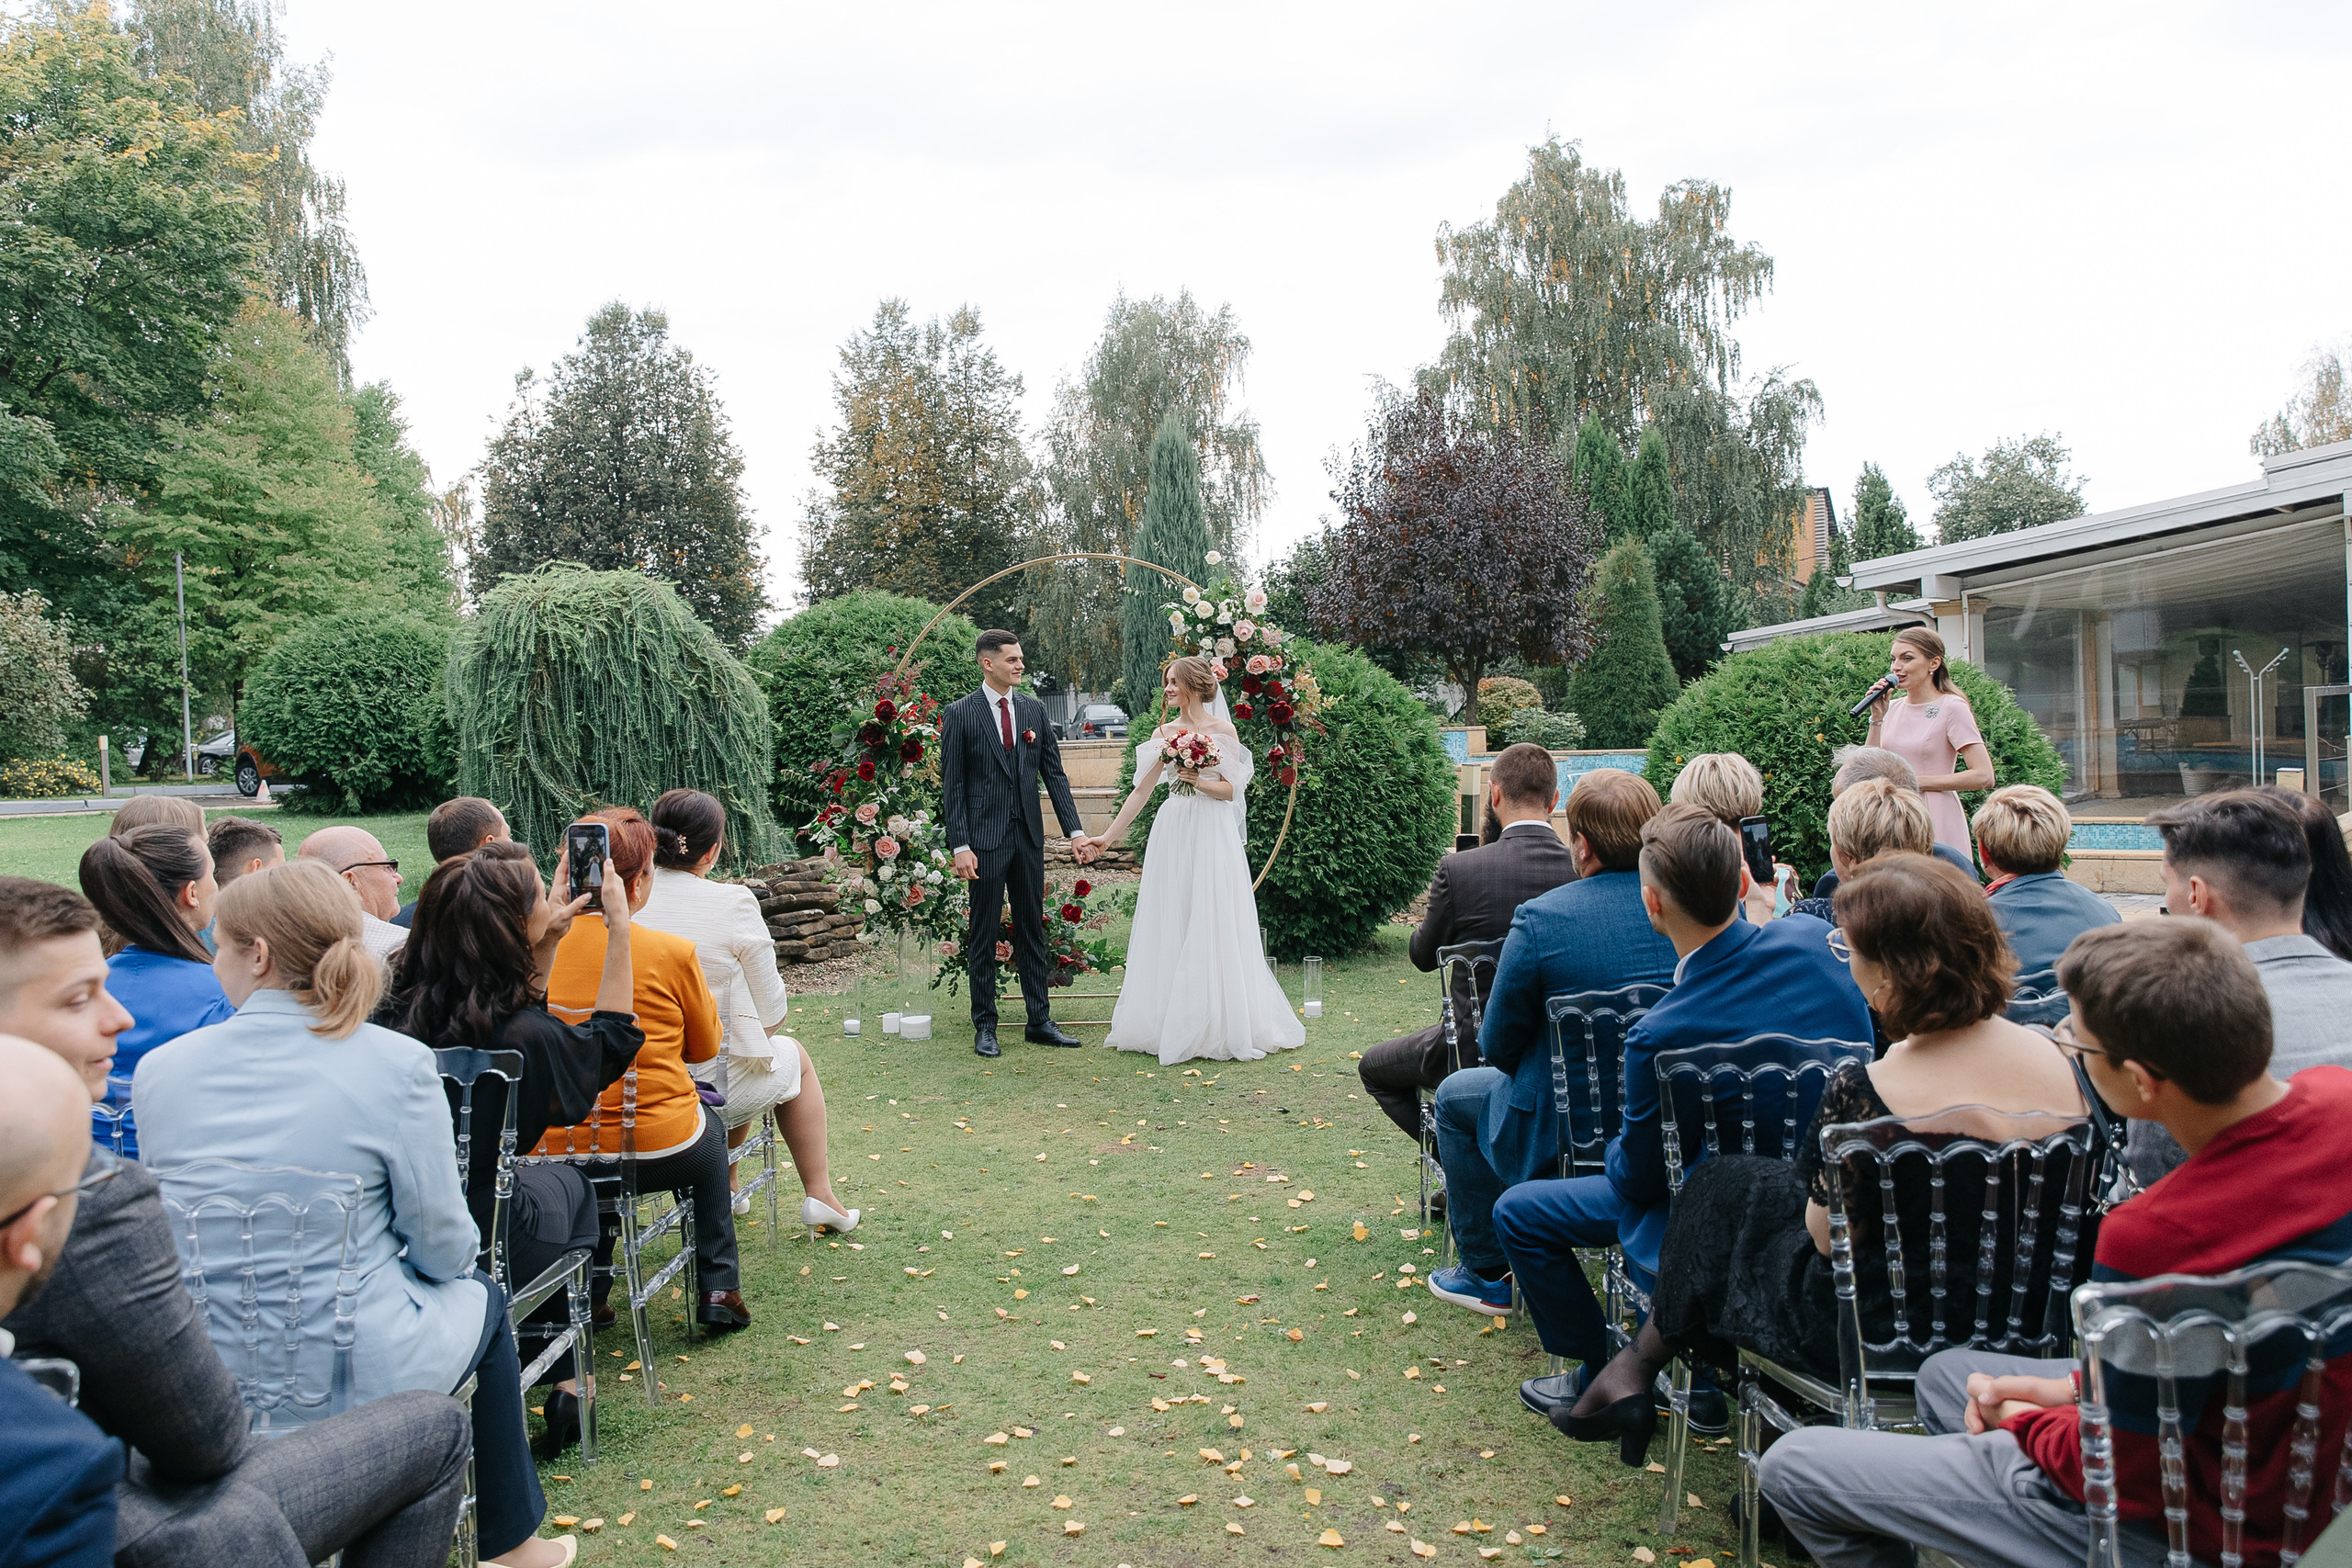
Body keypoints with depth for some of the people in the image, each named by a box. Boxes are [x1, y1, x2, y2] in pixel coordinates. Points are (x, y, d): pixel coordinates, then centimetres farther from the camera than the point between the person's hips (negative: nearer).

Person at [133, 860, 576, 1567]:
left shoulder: (159, 1069, -8)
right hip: (363, 1379, -4)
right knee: (483, 1299, 28)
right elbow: (444, 1247, -11)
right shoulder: (396, 1065, -19)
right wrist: (455, 1251, 13)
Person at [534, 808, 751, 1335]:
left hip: (552, 1156, 3)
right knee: (709, 1128, 31)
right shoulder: (672, 952, -15)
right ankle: (719, 1291, 31)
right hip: (659, 1150, -3)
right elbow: (705, 1048, 2)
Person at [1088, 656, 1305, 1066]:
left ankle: (1219, 1026, 5)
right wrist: (1109, 835, 4)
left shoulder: (1223, 731, -1)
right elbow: (1141, 790, 9)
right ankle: (1170, 1024, 13)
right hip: (1172, 833, 4)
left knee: (1211, 932, -3)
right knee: (1169, 930, 5)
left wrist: (1199, 781, -20)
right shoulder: (1164, 733, 9)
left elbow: (1233, 790, -2)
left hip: (1212, 837, -4)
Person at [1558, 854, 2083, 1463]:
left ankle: (1642, 1362, 40)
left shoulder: (1863, 1092, -30)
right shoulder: (2051, 1057, -10)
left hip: (1888, 1336, -6)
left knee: (1722, 1187, 17)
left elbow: (1829, 1234, -15)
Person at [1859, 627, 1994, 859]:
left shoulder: (1952, 707, -6)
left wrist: (1917, 782, -13)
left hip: (1935, 821, -5)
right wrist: (1877, 717, 1)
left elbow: (1983, 776, -13)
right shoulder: (1894, 708, 11)